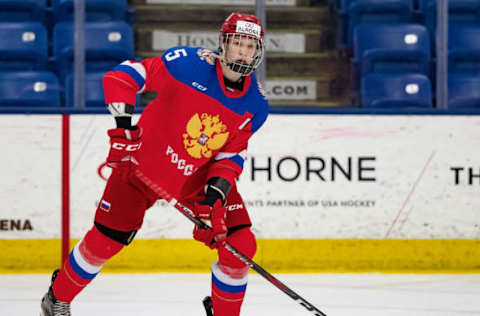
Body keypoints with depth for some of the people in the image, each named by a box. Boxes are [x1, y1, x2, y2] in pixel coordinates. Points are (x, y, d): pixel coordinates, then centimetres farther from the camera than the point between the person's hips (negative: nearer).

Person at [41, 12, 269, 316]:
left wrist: (216, 192, -24)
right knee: (105, 240, -2)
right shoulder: (190, 63, -24)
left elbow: (232, 154, -7)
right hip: (145, 163, -4)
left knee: (240, 246, -8)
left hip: (201, 176, 4)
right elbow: (122, 77, -23)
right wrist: (123, 126, -32)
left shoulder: (256, 103, -11)